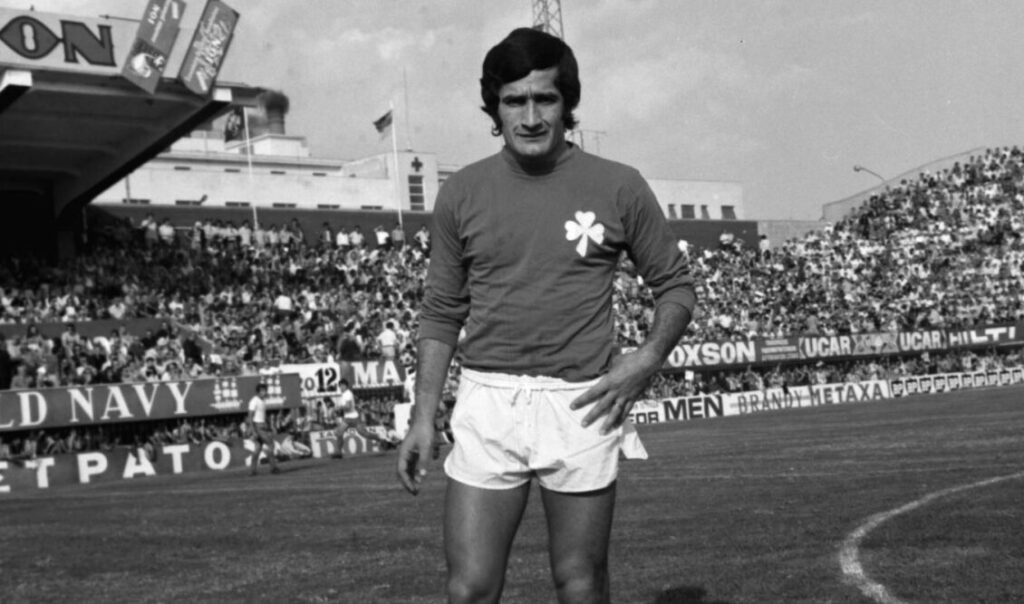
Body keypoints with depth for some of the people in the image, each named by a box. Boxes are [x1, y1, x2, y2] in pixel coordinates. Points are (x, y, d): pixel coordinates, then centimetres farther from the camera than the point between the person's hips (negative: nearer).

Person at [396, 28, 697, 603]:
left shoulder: (619, 187, -1)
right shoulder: (463, 192, 4)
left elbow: (677, 285, 9)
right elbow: (441, 313, 10)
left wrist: (649, 357, -9)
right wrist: (424, 418, 5)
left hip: (581, 404, -1)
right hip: (488, 404, 1)